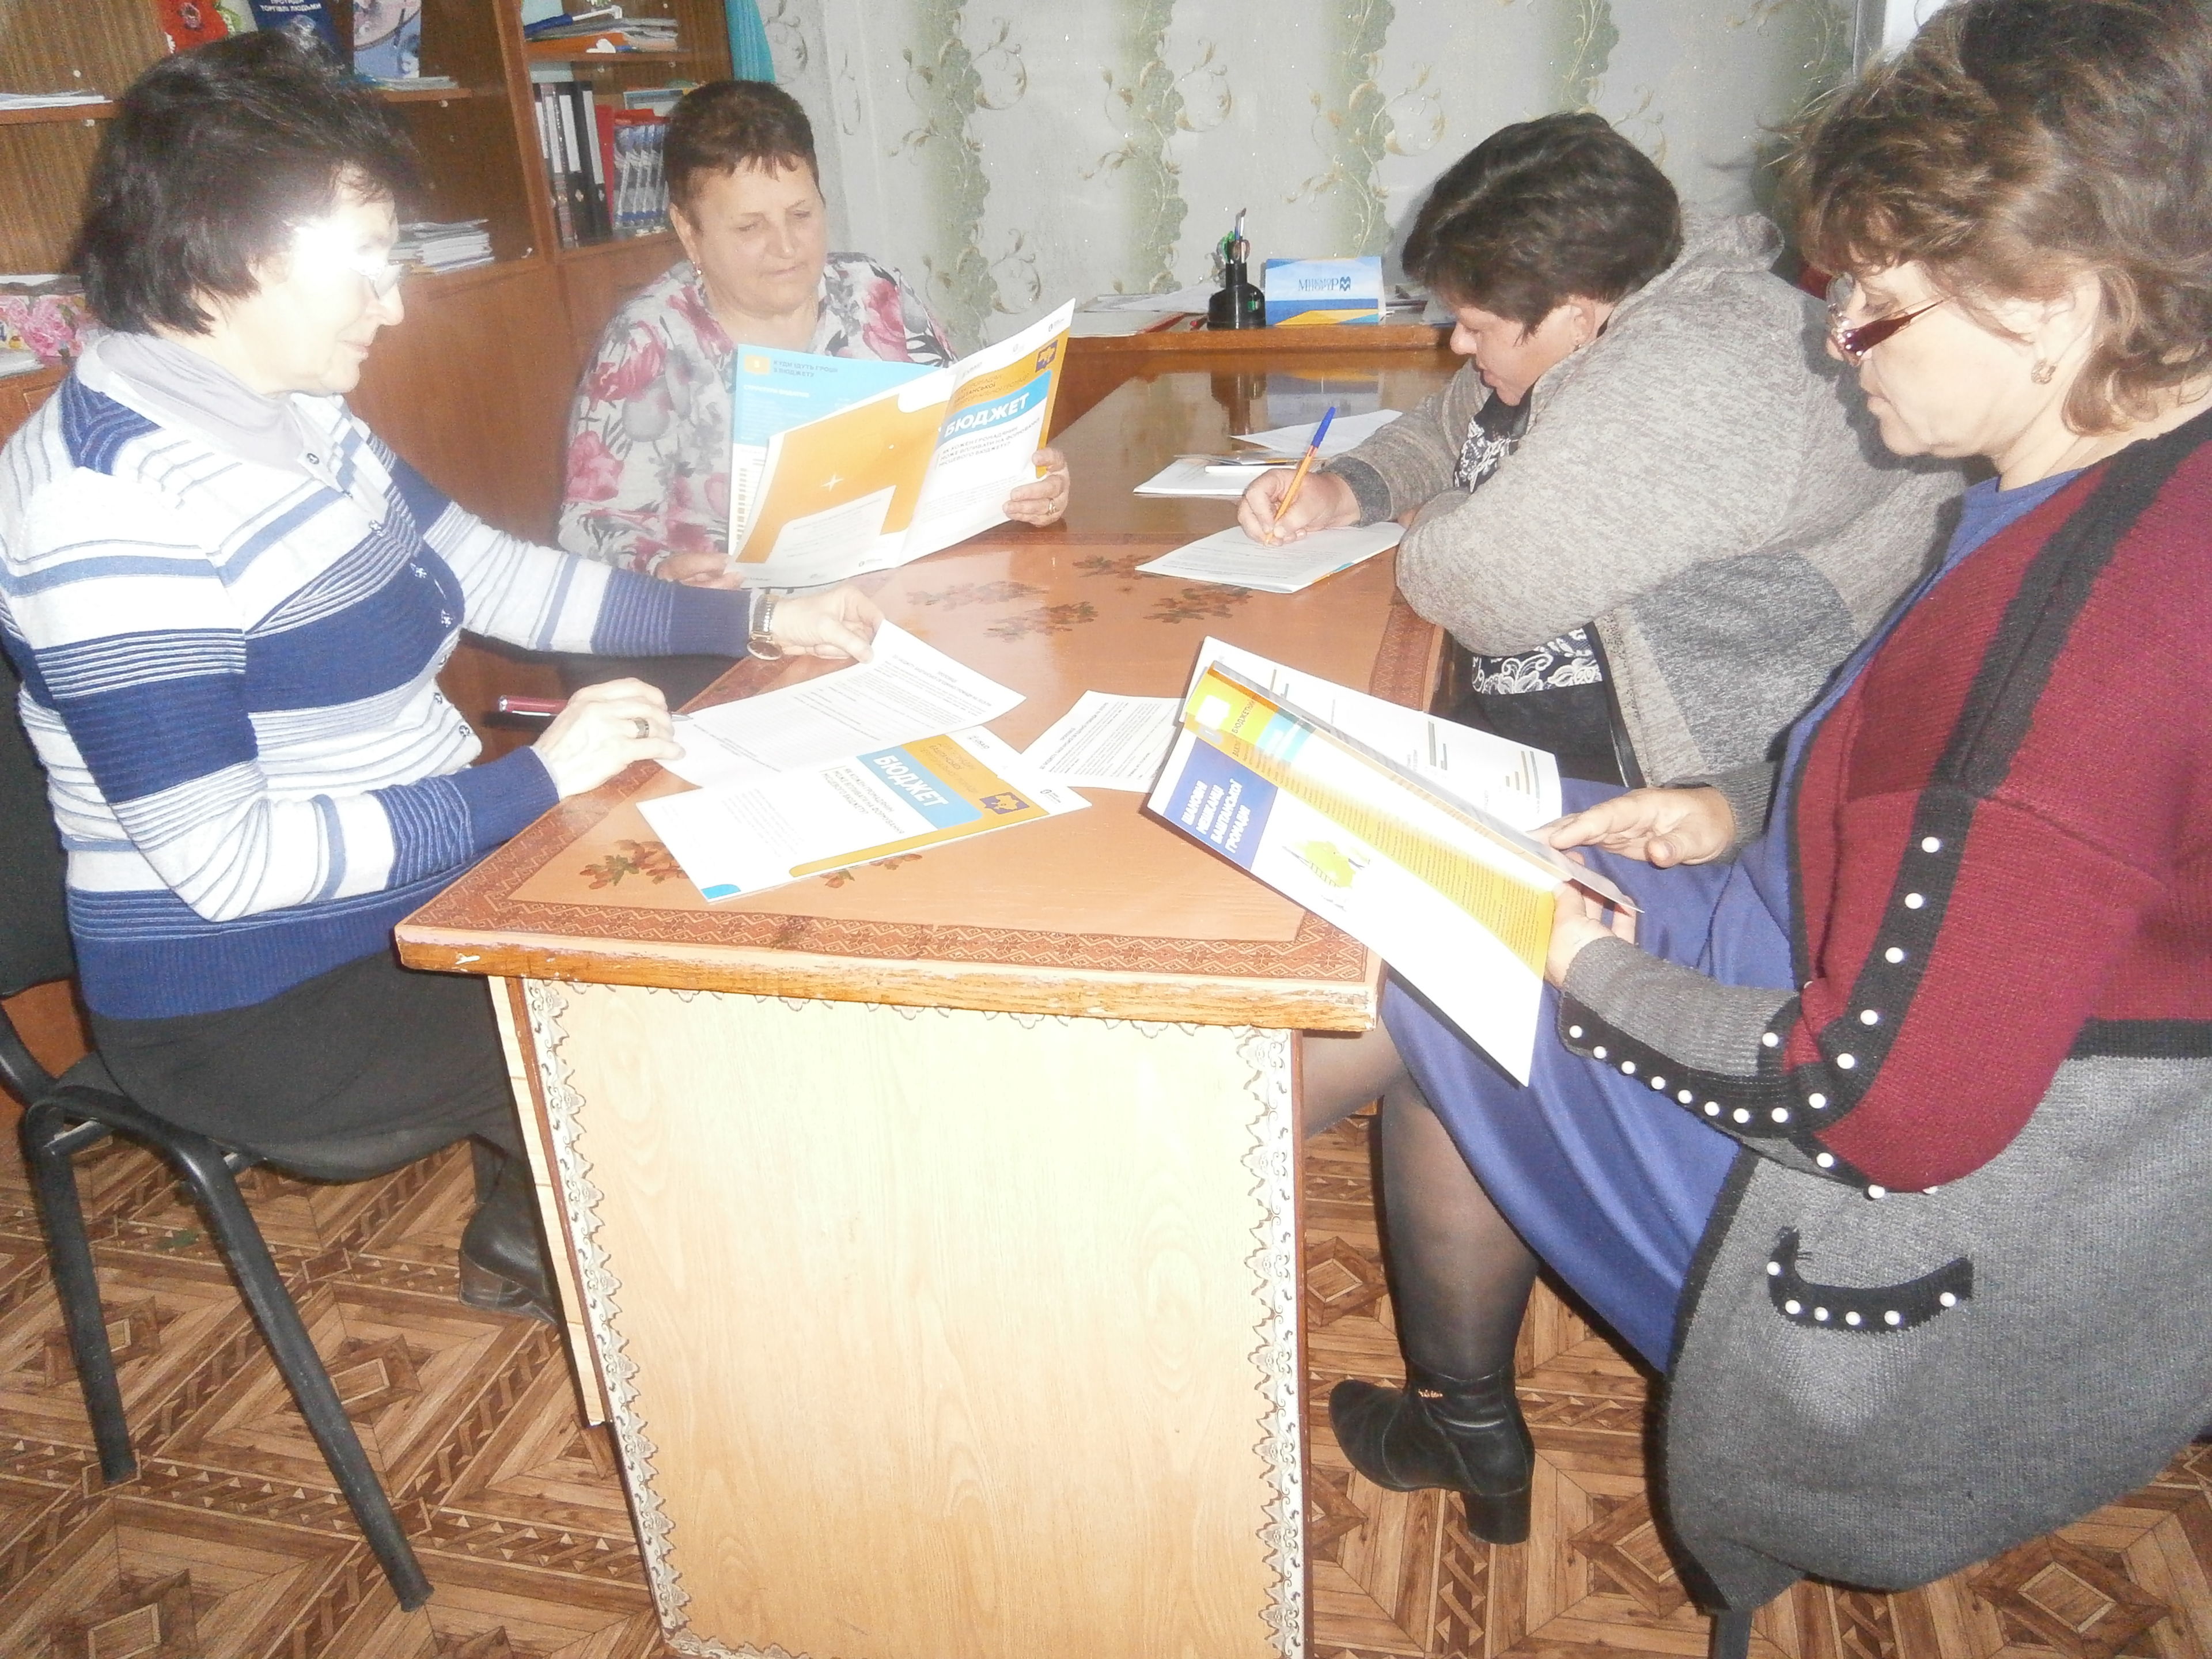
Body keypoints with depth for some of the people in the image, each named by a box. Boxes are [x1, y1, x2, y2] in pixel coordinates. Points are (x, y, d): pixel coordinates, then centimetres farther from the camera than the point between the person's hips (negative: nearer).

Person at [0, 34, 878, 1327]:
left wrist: (753, 622, 8)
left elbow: (492, 573, 13)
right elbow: (228, 864, -26)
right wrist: (539, 781, -24)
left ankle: (545, 1217, 26)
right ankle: (537, 1247, 16)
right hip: (256, 1012, -9)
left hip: (416, 888, 9)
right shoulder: (114, 505, -24)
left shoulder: (299, 421, 4)